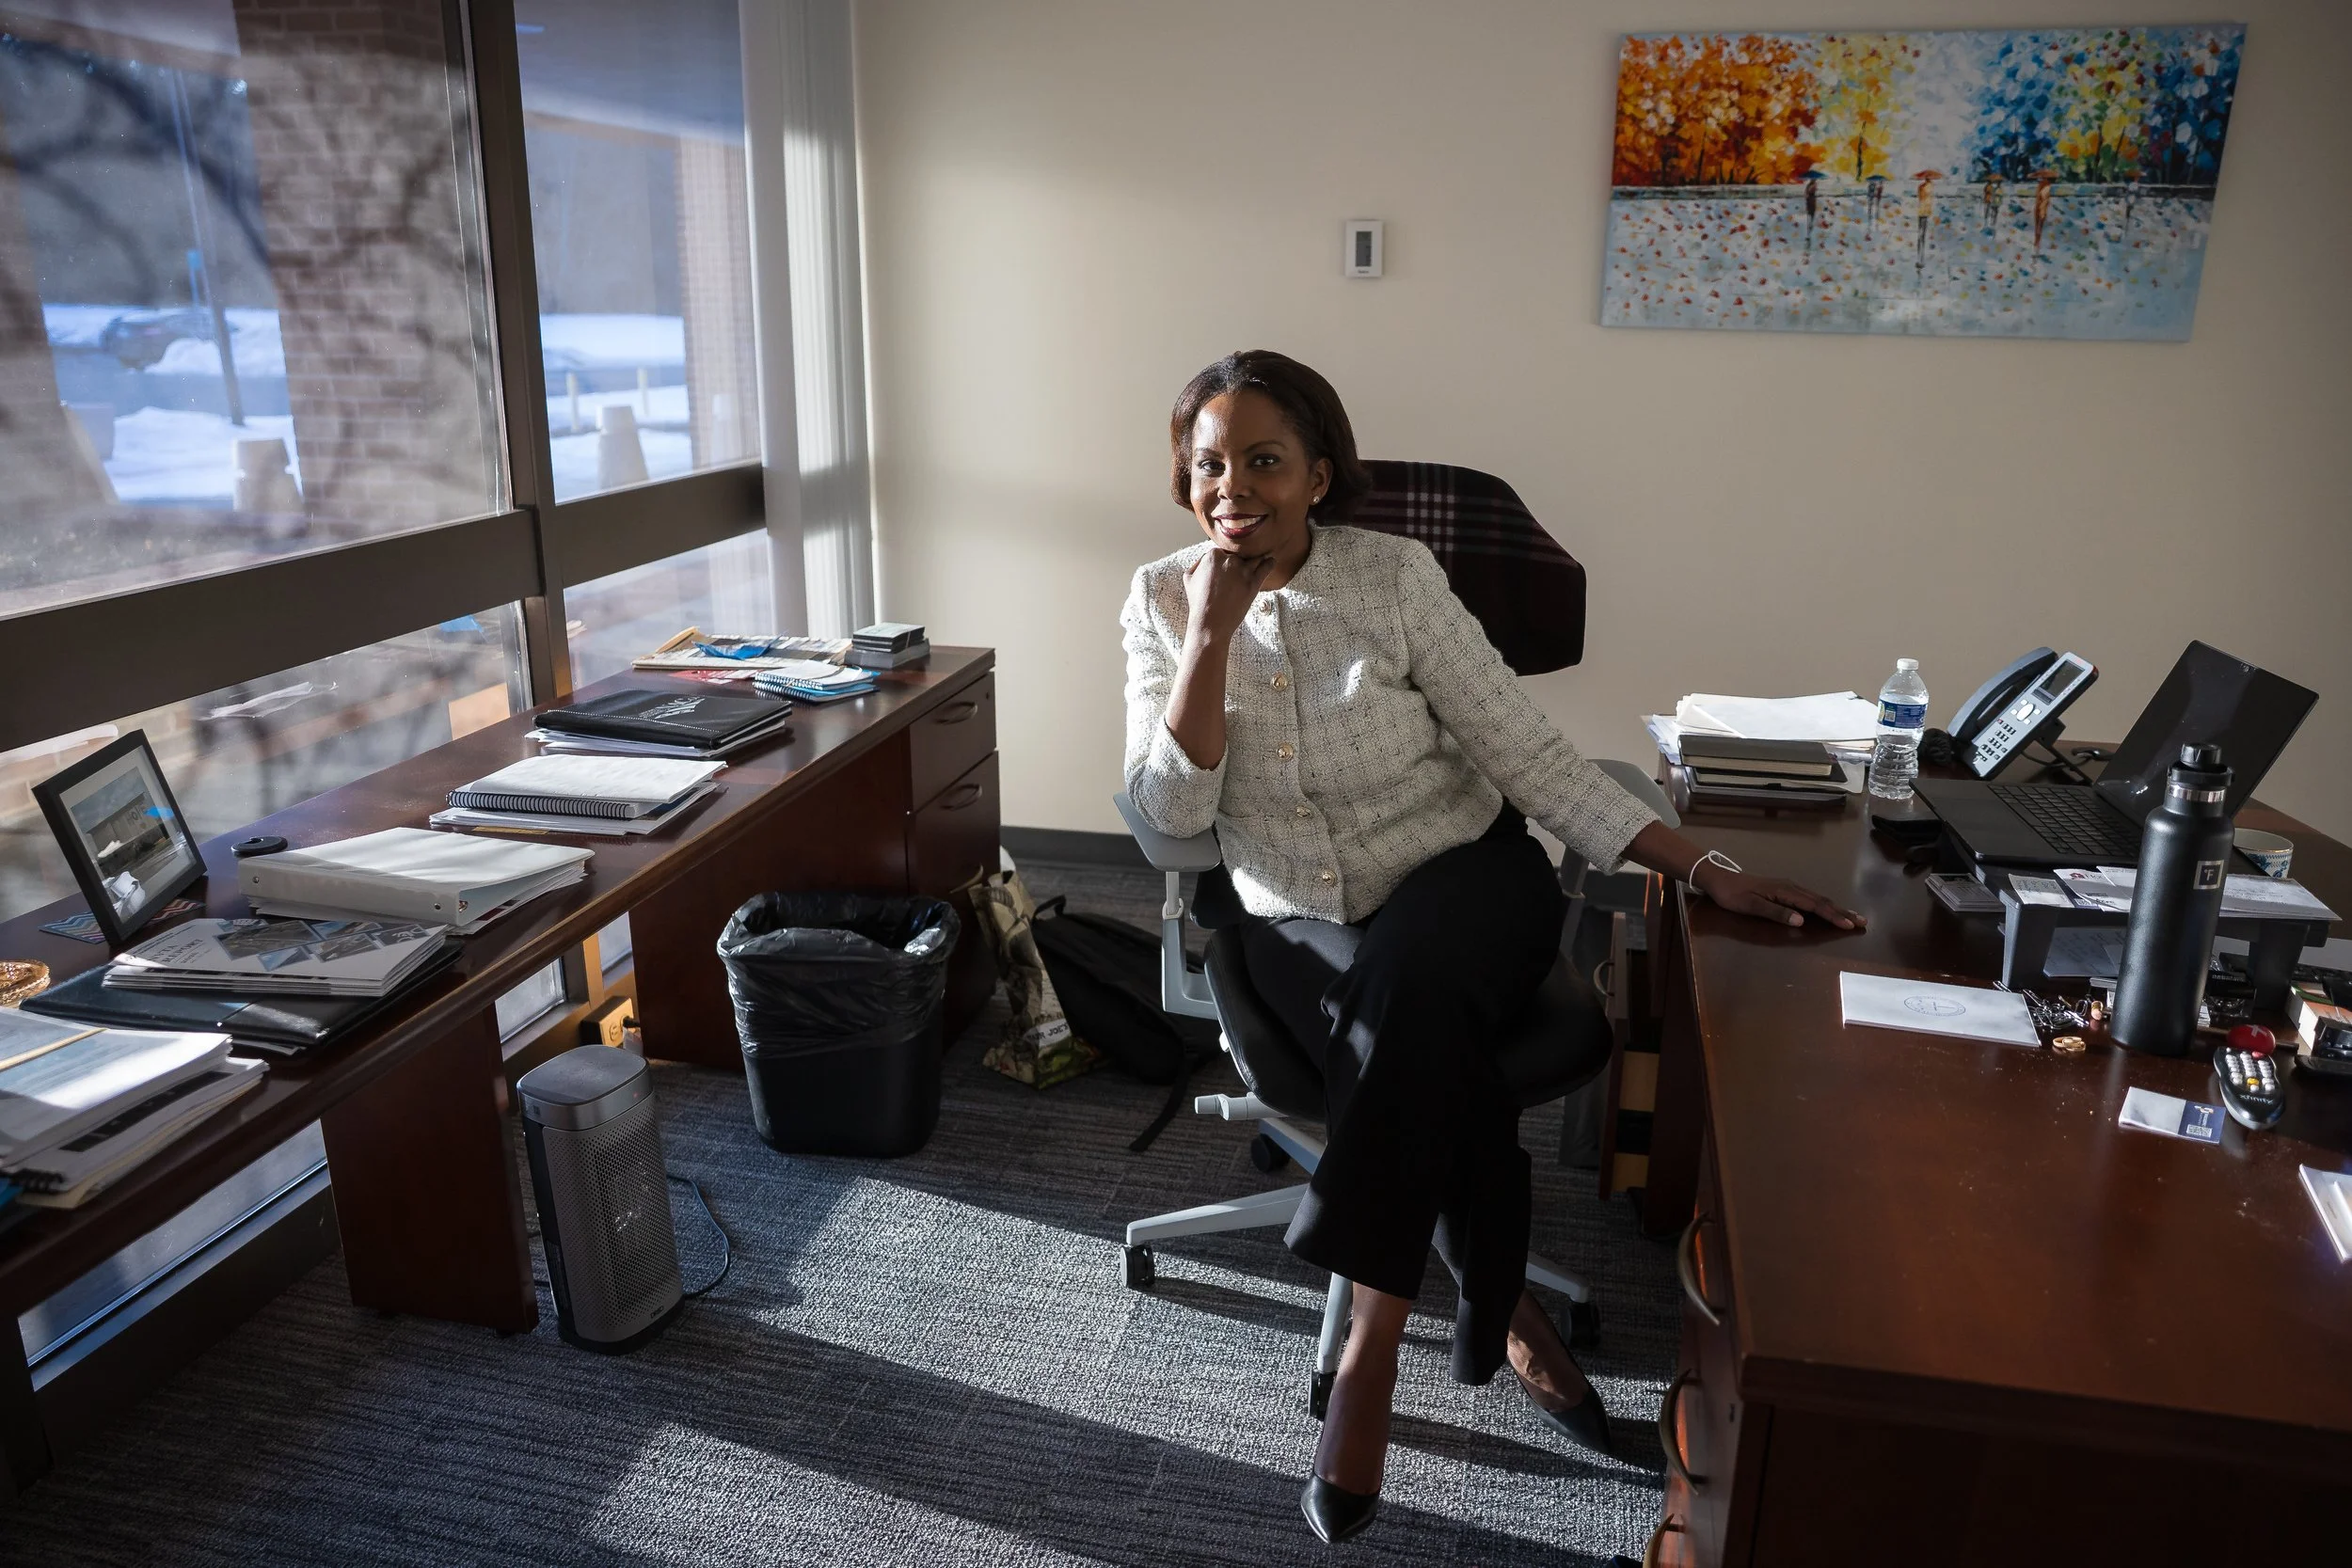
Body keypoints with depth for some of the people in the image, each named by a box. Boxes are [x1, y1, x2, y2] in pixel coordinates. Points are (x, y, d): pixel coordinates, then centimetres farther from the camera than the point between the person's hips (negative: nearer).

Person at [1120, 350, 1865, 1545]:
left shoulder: (1394, 574, -8)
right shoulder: (1162, 601, -1)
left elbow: (1525, 752, -6)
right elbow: (1170, 812, -11)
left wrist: (1707, 871, -11)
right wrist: (1213, 628, -19)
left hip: (1465, 880, -1)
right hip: (1298, 923, 2)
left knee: (1405, 975, -36)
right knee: (1431, 1049, -30)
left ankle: (1375, 1337, -18)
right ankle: (1501, 1307, -4)